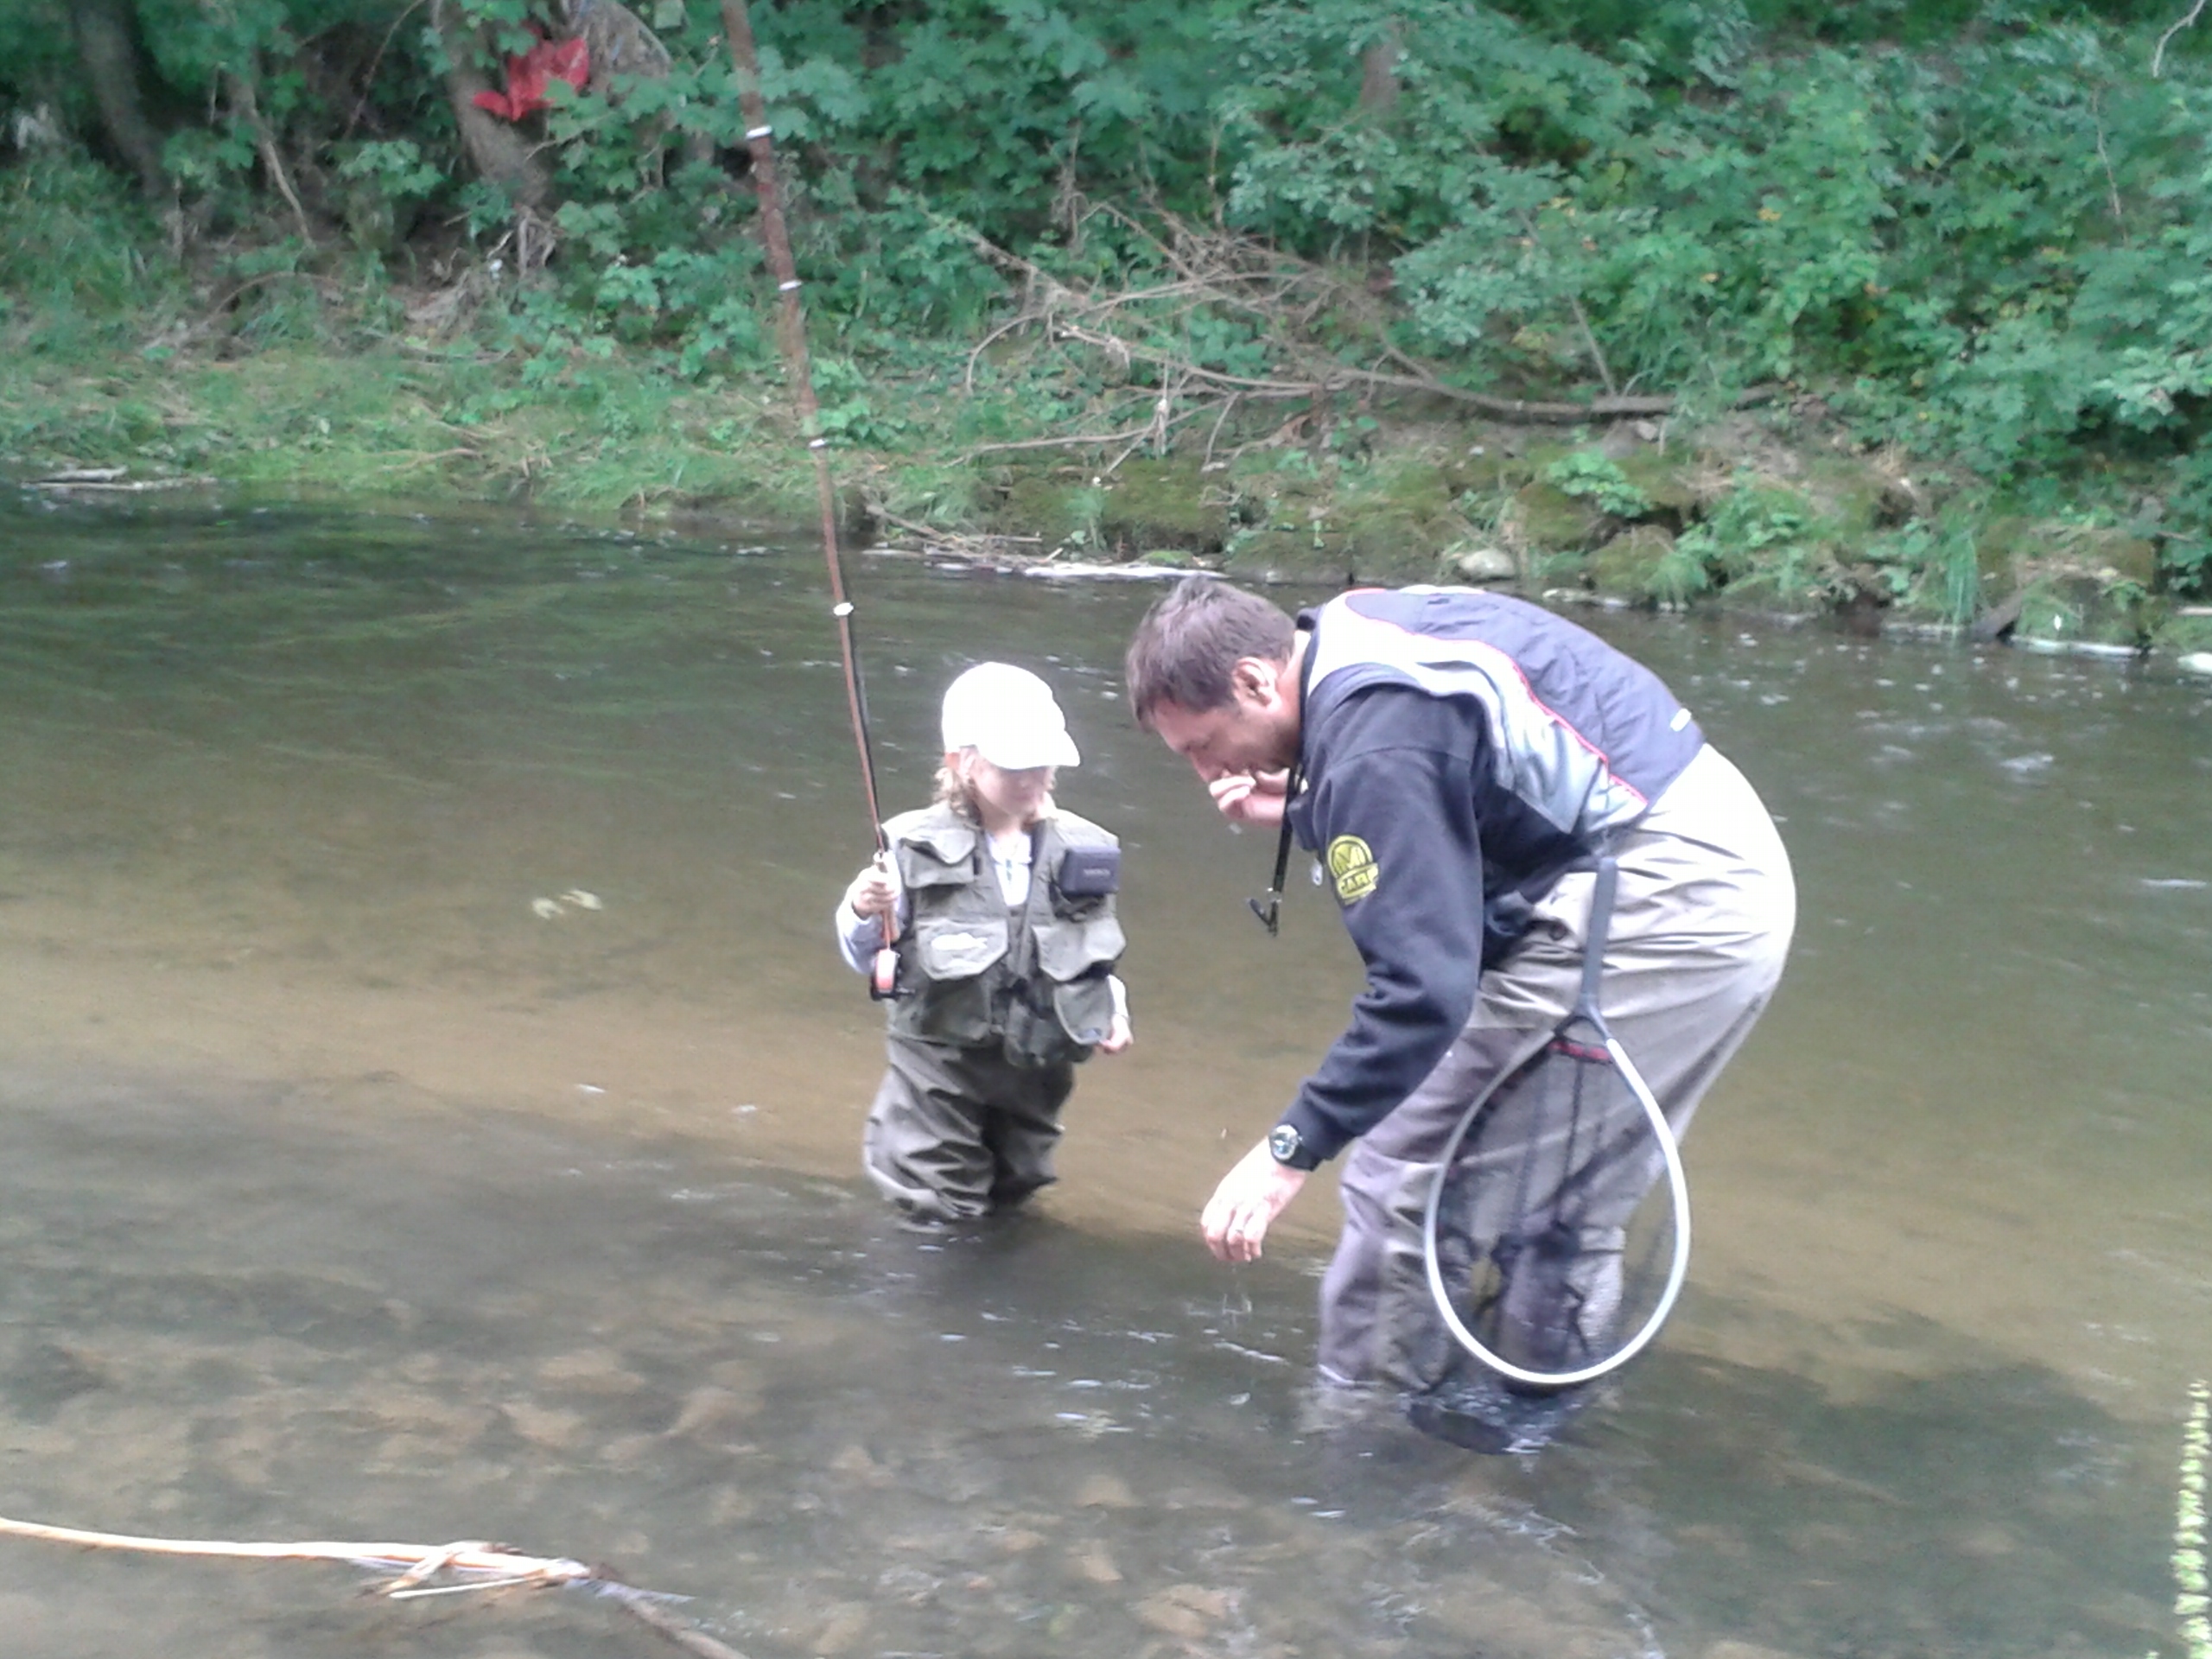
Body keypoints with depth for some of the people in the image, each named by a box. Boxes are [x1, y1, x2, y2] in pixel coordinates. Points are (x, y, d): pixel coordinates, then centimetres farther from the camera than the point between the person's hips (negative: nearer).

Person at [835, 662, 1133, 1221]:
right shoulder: (919, 849, -13)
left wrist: (1111, 1008, -4)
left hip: (1038, 1063, 3)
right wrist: (863, 912, -28)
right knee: (938, 1204, 5)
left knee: (1013, 1191, 19)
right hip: (942, 1055, -3)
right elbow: (864, 955, -8)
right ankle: (889, 1132, 33)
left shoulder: (1076, 849, -3)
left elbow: (1096, 953, 10)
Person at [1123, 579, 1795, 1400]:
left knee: (1406, 1168, -4)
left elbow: (1423, 986, -26)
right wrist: (1302, 808, 6)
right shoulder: (1352, 634, 8)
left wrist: (1290, 1151, -21)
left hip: (1660, 894, -10)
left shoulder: (1374, 742, -21)